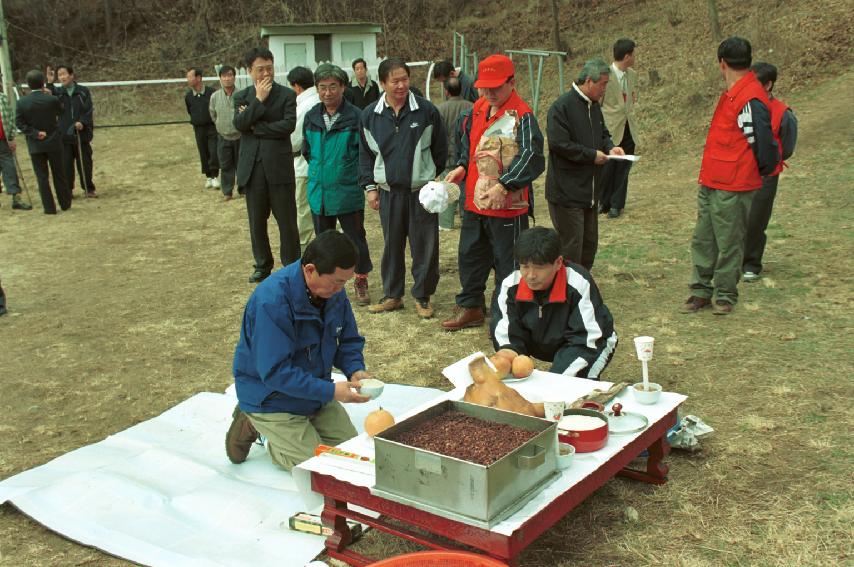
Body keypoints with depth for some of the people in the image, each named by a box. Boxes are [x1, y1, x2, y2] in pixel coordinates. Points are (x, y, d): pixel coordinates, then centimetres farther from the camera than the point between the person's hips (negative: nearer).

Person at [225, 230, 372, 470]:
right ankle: (253, 427, 9)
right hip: (272, 399, -7)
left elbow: (349, 340, 4)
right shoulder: (272, 300, -33)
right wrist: (330, 391, -35)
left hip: (315, 391, 7)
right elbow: (275, 371, -32)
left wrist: (356, 369, -18)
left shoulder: (334, 291, -9)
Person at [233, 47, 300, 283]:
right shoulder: (242, 97, 9)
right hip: (252, 167, 3)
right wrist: (259, 100, -13)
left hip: (279, 166, -3)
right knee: (257, 222, 12)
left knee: (287, 222, 2)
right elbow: (239, 124, -8)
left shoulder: (287, 95, 0)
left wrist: (255, 127, -10)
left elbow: (288, 125, -14)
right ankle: (262, 265, 25)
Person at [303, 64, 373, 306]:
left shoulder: (355, 117, -13)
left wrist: (357, 175, -5)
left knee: (355, 238, 6)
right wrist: (318, 170, 13)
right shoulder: (311, 117, 3)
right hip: (318, 192, 5)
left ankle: (361, 280, 24)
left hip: (348, 192, -4)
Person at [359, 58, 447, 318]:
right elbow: (365, 153, 10)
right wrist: (370, 186, 6)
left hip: (422, 191, -2)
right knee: (392, 245, 12)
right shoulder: (370, 115, 3)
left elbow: (440, 149, 3)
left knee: (425, 246, 2)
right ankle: (392, 295, 26)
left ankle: (422, 296, 17)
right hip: (388, 192, 2)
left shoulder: (427, 110, -5)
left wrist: (436, 180, 4)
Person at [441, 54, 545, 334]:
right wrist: (462, 167, 3)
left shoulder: (522, 116, -16)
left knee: (507, 263, 5)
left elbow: (532, 159, -25)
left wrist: (504, 185, -33)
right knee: (469, 256, 19)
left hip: (507, 206, -8)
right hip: (474, 201, 8)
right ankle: (470, 307, 36)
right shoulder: (479, 108, 8)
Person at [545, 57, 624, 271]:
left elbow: (602, 134, 26)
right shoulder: (563, 106, -16)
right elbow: (558, 143, -22)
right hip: (567, 193, -9)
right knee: (570, 248, -5)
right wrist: (593, 155, -16)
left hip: (590, 192, 9)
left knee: (589, 244, 16)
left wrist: (610, 147, 3)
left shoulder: (594, 106, 13)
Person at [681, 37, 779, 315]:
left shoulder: (750, 100, -20)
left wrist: (763, 170, -1)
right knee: (702, 240, 13)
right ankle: (701, 291, 23)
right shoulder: (732, 94, 11)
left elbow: (764, 143, -19)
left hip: (732, 188, -9)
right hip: (711, 184, 9)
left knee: (728, 244, 4)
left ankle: (725, 295, 18)